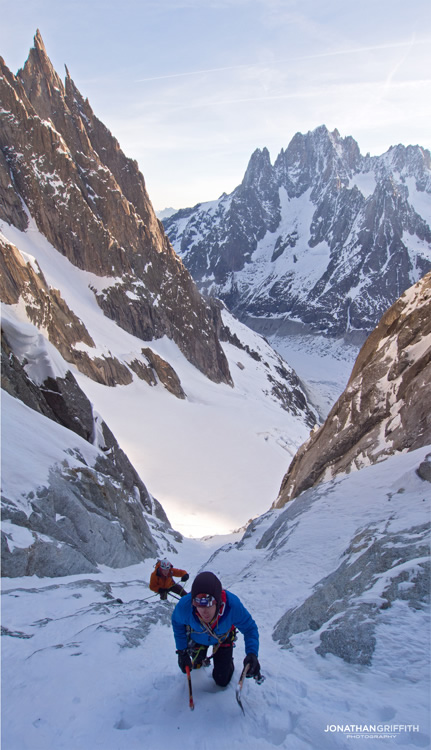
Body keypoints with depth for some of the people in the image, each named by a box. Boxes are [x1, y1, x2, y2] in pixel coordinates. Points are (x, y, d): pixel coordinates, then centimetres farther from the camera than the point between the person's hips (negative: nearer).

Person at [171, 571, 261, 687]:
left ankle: (228, 662, 37)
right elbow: (177, 623, -15)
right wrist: (182, 651, -13)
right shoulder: (184, 606, -41)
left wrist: (252, 654, -43)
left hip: (223, 638, 0)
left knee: (222, 682, 6)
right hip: (197, 639, 1)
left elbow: (249, 628, -28)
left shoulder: (232, 605, -45)